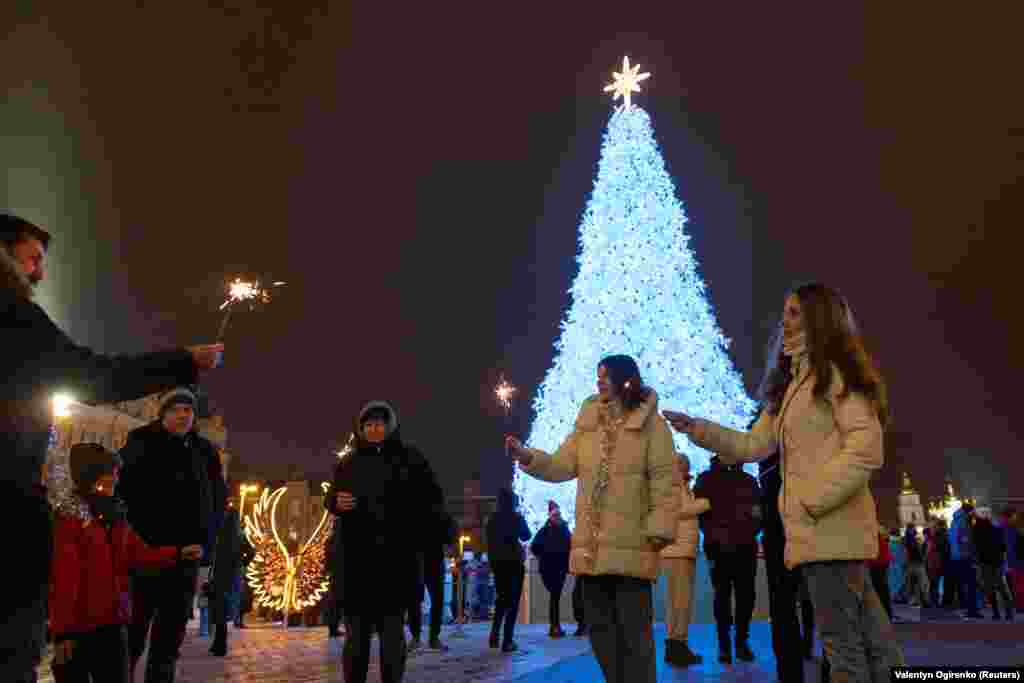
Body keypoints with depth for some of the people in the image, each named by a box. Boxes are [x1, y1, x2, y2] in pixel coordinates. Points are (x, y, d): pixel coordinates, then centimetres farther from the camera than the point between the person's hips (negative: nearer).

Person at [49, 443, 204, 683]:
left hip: (111, 621, 7)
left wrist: (178, 553, -4)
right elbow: (63, 577, -16)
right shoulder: (68, 515, -13)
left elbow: (140, 553, 10)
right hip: (77, 623, -7)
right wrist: (62, 630, -17)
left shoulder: (113, 516, 10)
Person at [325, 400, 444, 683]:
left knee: (392, 631, 0)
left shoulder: (410, 458, 6)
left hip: (395, 559, -1)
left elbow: (432, 499, 10)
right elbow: (330, 498, 20)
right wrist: (336, 502, -3)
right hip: (356, 559, 2)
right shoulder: (349, 463, 12)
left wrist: (416, 532, -1)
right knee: (356, 633, -2)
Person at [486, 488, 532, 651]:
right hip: (514, 562, -4)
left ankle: (495, 635, 10)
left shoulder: (492, 519, 2)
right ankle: (507, 641, -3)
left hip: (497, 562, 4)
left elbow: (489, 540, 8)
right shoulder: (516, 517, -7)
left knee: (501, 598, 19)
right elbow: (526, 536, 9)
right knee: (512, 601, 3)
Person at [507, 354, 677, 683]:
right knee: (599, 624, 14)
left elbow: (664, 479, -7)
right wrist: (526, 455, -5)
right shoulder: (587, 421, 12)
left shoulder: (649, 422, -3)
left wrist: (660, 527, -15)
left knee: (633, 626, 1)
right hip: (591, 544, 6)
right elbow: (562, 466, 8)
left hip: (631, 544, -5)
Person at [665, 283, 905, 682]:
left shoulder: (834, 371, -5)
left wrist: (815, 499, -19)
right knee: (868, 636, 14)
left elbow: (866, 447, -16)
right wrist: (697, 429, 11)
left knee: (842, 641, -2)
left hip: (832, 527, -9)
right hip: (819, 528, 9)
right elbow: (754, 445, 19)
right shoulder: (791, 382, 21)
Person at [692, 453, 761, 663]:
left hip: (746, 546, 3)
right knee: (722, 595, -1)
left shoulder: (749, 481, 17)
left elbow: (758, 512, 18)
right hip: (720, 547, -3)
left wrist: (753, 529, 1)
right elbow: (700, 511, -1)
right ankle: (724, 644, 5)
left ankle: (742, 641, 13)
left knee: (746, 595, 1)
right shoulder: (707, 480, 6)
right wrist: (716, 536, -9)